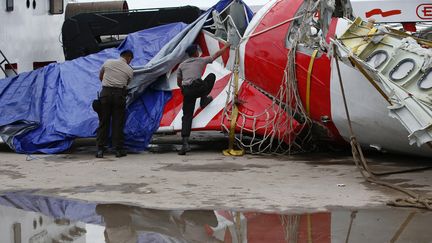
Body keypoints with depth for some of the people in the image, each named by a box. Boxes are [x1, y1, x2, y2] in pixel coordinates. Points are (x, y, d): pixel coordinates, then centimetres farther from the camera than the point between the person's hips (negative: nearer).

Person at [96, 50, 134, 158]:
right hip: (119, 94, -2)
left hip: (105, 92, 2)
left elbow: (100, 77, 22)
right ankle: (118, 149, 5)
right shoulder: (129, 70, 7)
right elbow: (126, 84, 6)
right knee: (118, 123, 4)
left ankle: (100, 150, 4)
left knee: (103, 122, 6)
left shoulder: (108, 62, 11)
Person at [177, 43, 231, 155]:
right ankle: (204, 99, 17)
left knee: (187, 116, 1)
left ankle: (185, 143, -14)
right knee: (212, 76, 25)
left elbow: (179, 82, 25)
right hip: (199, 87, -3)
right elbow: (216, 54, 26)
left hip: (187, 91, 3)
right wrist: (226, 47, 43)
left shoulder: (182, 65, 21)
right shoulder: (201, 60, 13)